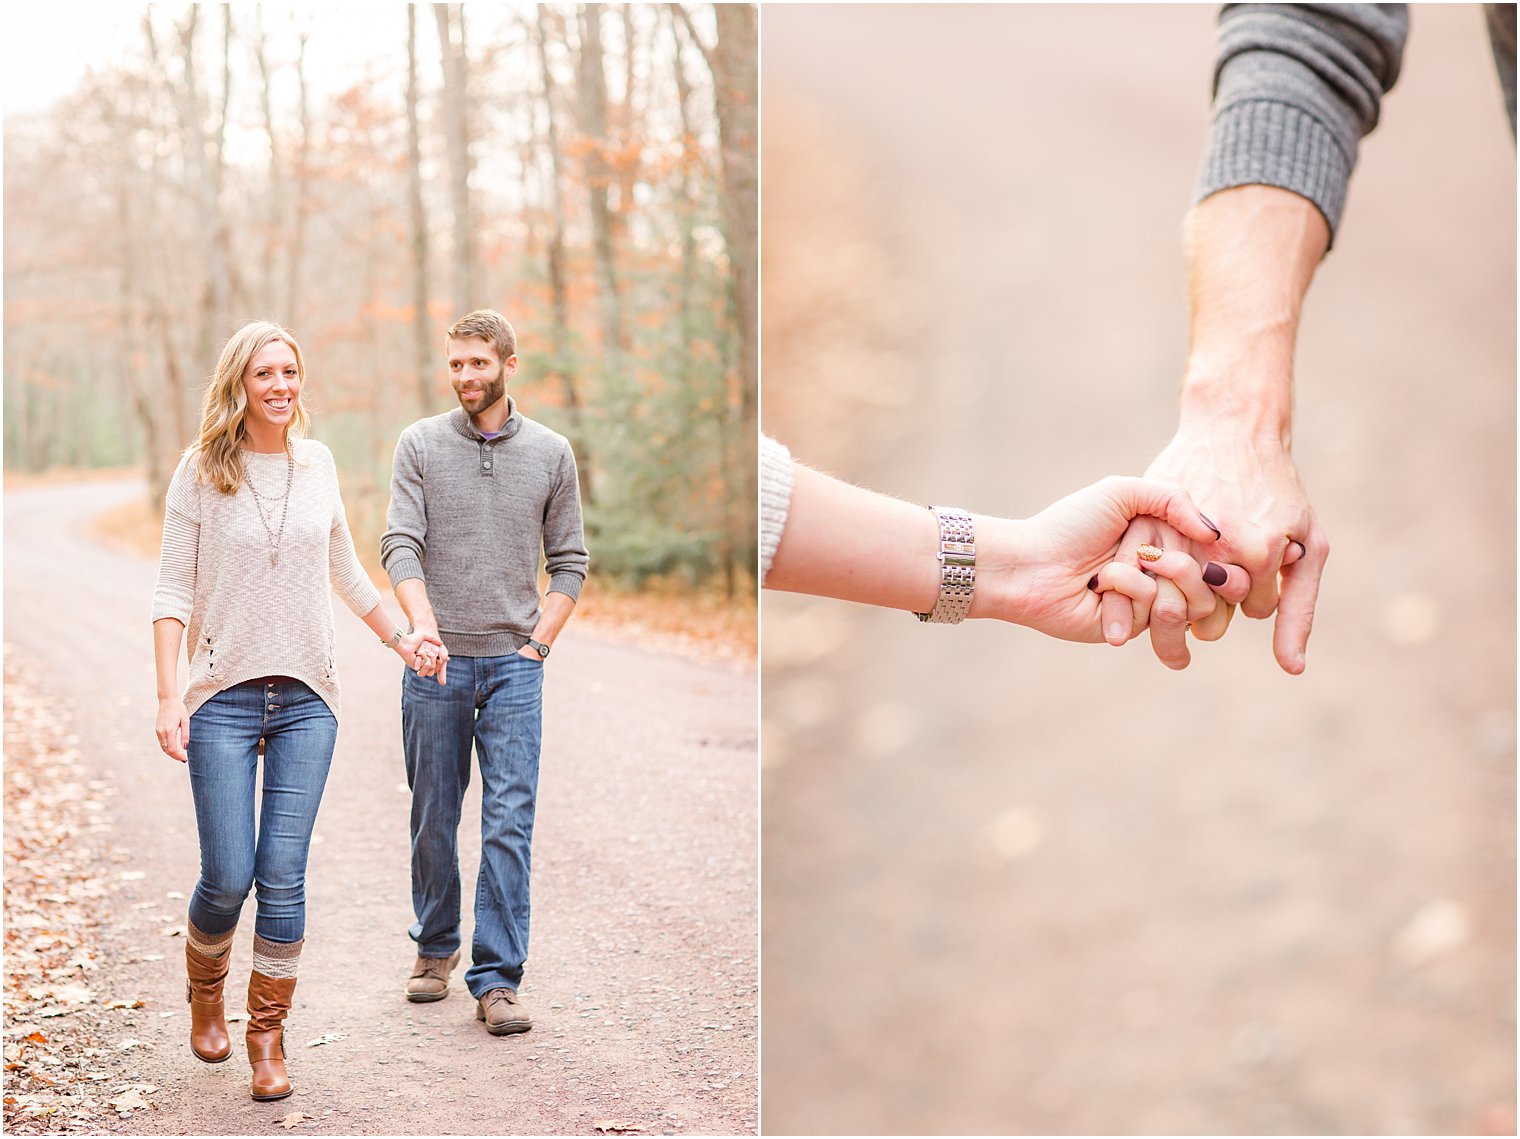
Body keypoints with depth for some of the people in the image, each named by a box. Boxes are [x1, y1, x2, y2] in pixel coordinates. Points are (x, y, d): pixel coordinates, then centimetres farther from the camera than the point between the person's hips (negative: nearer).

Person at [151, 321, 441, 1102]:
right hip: (224, 697, -2)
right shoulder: (201, 471, -2)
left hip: (305, 699, 2)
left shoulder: (317, 464, 8)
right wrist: (168, 698, -11)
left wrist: (397, 639, 26)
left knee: (282, 876, -2)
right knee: (228, 876, -3)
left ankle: (268, 1035, 12)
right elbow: (174, 588, -3)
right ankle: (204, 991, 28)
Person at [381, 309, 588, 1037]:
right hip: (436, 664, 0)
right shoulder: (420, 445, 2)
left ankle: (497, 981, -4)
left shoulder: (551, 453, 5)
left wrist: (538, 643, -1)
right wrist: (423, 623, -24)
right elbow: (400, 546, -8)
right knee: (433, 819, 10)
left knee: (509, 824, -6)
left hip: (514, 665, 0)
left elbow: (569, 562, 10)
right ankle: (435, 949, 29)